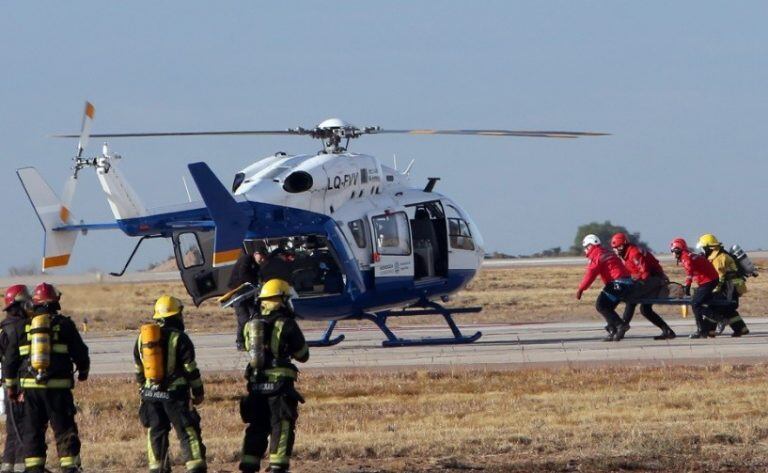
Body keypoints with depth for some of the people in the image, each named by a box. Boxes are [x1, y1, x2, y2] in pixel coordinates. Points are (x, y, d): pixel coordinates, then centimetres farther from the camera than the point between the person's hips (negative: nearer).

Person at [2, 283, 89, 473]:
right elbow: (80, 353, 5)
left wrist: (11, 385, 18)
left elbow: (10, 359, 7)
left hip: (30, 387, 2)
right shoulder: (65, 325, -1)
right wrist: (83, 371, 26)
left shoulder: (20, 327, 5)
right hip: (59, 386, -2)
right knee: (64, 429, 3)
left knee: (32, 431, 7)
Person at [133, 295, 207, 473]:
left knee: (156, 433, 13)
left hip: (150, 393, 5)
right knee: (188, 432, -3)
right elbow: (191, 369, -9)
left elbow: (139, 370, 14)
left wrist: (143, 391, 25)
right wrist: (198, 392, 2)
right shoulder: (179, 338, -11)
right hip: (175, 394, -5)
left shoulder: (142, 338, 7)